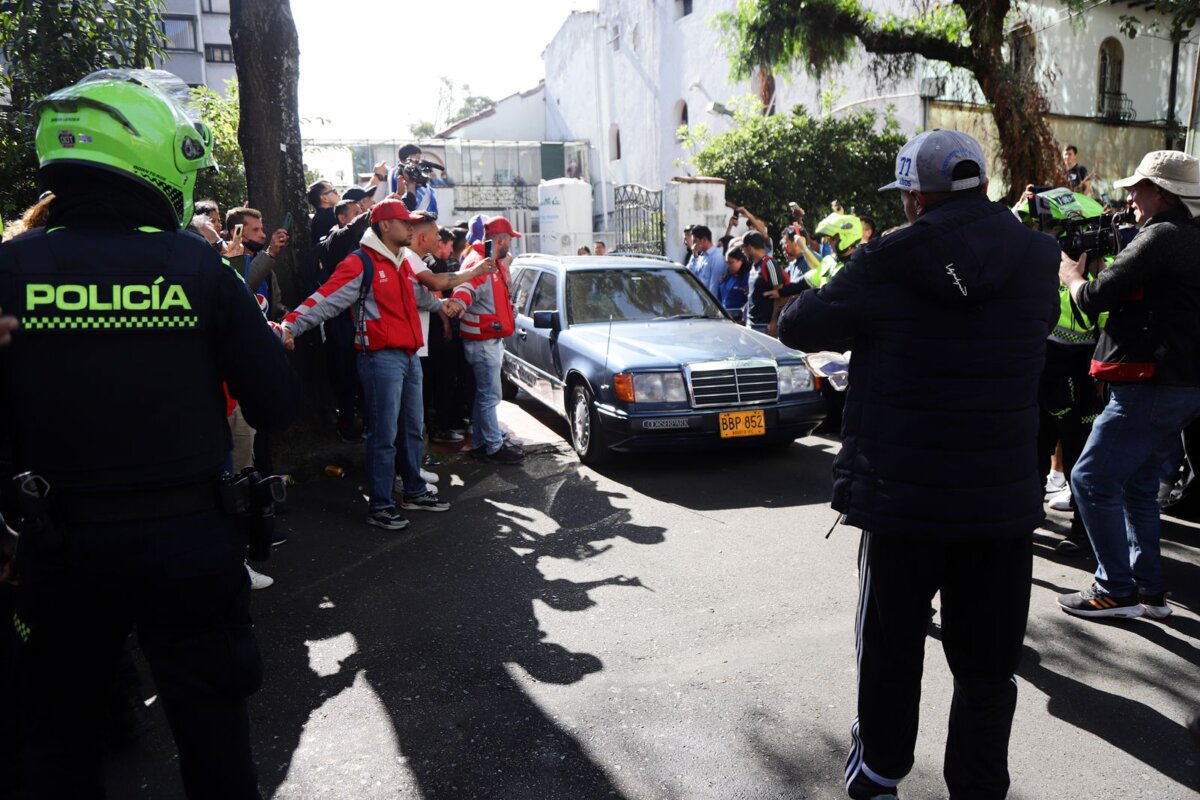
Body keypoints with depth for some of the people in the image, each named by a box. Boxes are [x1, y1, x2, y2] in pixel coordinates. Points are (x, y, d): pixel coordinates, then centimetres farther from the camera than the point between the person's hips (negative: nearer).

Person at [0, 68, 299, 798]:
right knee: (210, 713, 20)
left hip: (63, 542, 2)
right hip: (188, 538, -1)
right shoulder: (199, 268, -14)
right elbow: (280, 407, -12)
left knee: (59, 725, 25)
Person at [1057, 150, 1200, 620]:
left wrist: (1070, 274, 2)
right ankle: (1149, 589, 23)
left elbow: (1095, 299, -17)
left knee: (1092, 480, -4)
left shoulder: (1162, 236, -14)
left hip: (1153, 384, -10)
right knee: (1137, 482, 17)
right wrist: (1092, 265, 6)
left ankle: (1116, 590, 2)